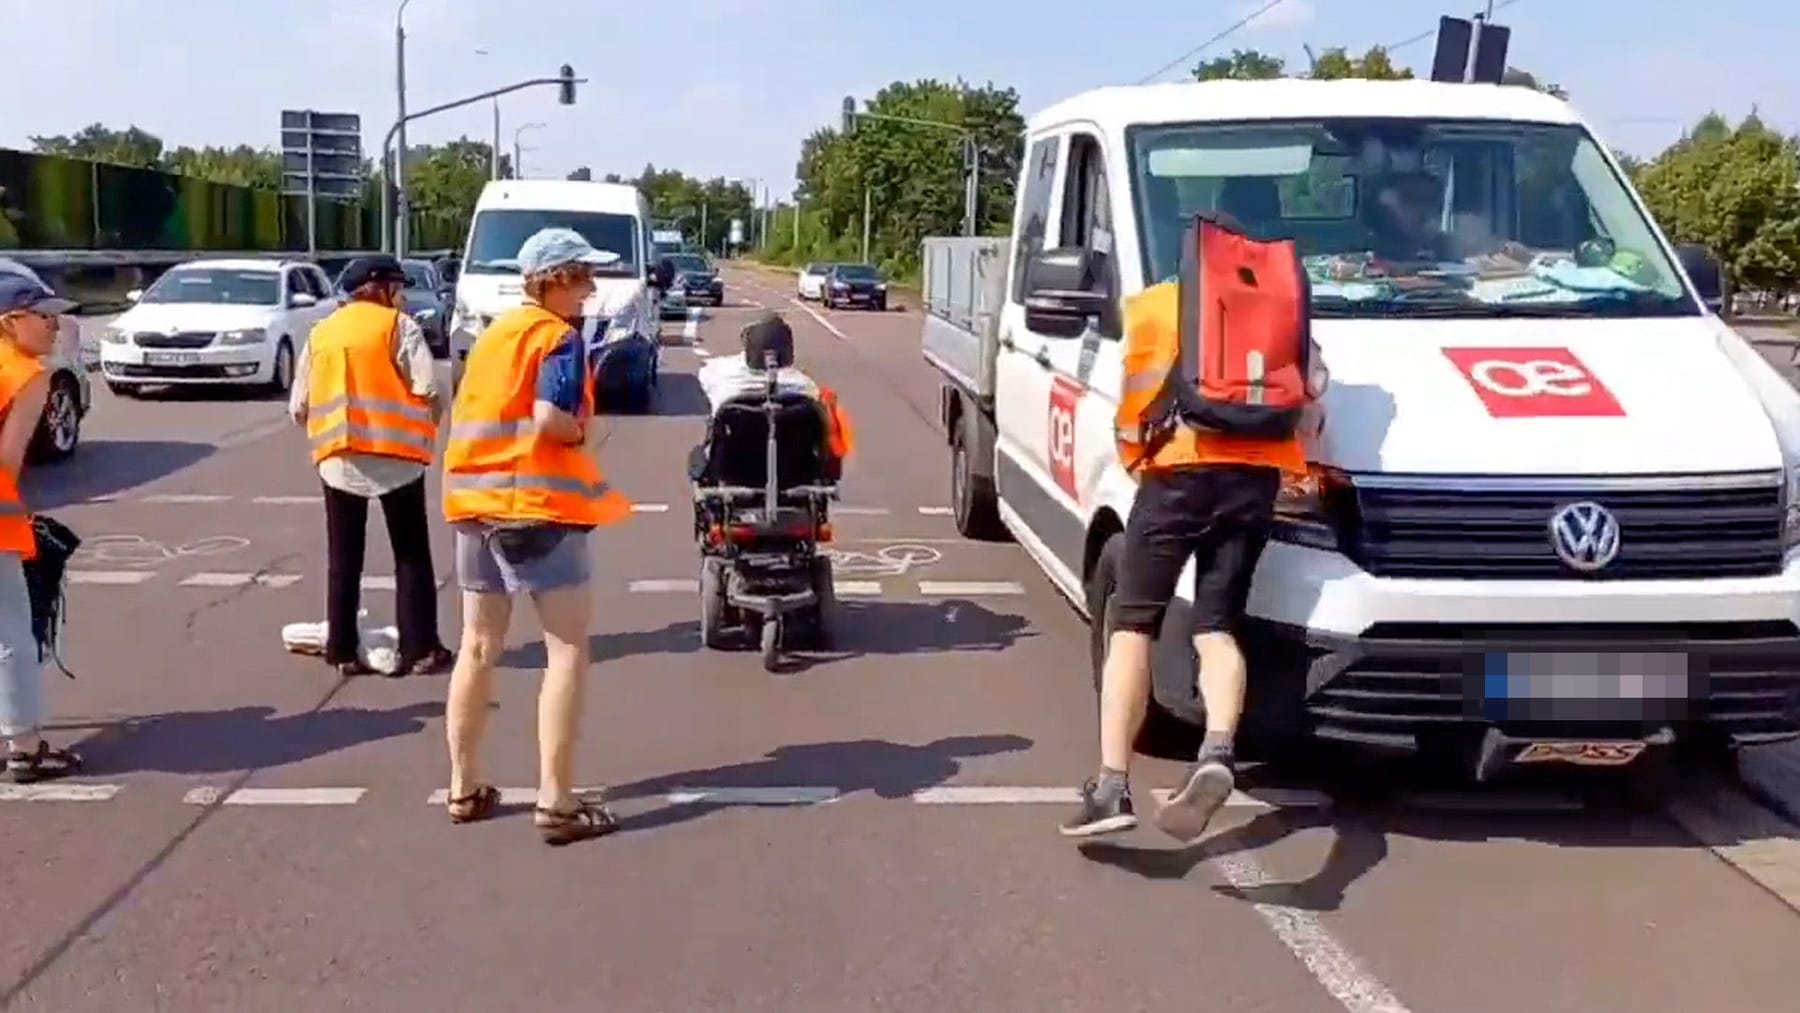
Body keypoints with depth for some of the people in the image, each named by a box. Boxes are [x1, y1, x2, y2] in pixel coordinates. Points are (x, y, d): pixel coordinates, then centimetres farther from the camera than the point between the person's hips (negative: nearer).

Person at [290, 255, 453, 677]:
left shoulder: (321, 333, 13)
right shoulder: (398, 326, -2)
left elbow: (299, 407, 9)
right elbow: (428, 389, -12)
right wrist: (429, 423, 7)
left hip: (338, 458, 4)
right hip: (395, 454, -4)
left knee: (343, 557, 10)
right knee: (411, 554, 4)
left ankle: (343, 650, 11)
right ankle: (420, 648, 1)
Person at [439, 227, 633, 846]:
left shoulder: (495, 333, 17)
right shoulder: (559, 335, -7)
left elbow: (470, 415, 16)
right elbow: (552, 421, -20)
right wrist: (583, 432, 0)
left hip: (475, 499, 8)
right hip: (537, 502, -8)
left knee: (478, 648, 14)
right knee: (567, 650, -2)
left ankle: (464, 788, 21)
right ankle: (556, 802, -5)